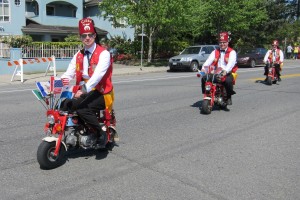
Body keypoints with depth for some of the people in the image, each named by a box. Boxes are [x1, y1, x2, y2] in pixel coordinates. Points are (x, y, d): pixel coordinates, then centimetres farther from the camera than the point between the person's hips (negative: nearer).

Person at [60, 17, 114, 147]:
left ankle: (101, 135, -10)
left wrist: (85, 89, -38)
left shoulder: (103, 53, -9)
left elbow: (98, 75, -25)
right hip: (82, 92, 6)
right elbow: (69, 73, 3)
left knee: (83, 109, -29)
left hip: (100, 93, -6)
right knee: (65, 105, -15)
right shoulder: (78, 55, 14)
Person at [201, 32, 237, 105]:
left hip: (227, 73, -4)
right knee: (204, 78, -19)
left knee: (228, 80, -35)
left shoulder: (232, 52, 4)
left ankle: (229, 97, -10)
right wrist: (204, 68, -21)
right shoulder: (215, 52, 18)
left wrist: (226, 71, -36)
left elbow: (231, 62, -16)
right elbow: (209, 60, 0)